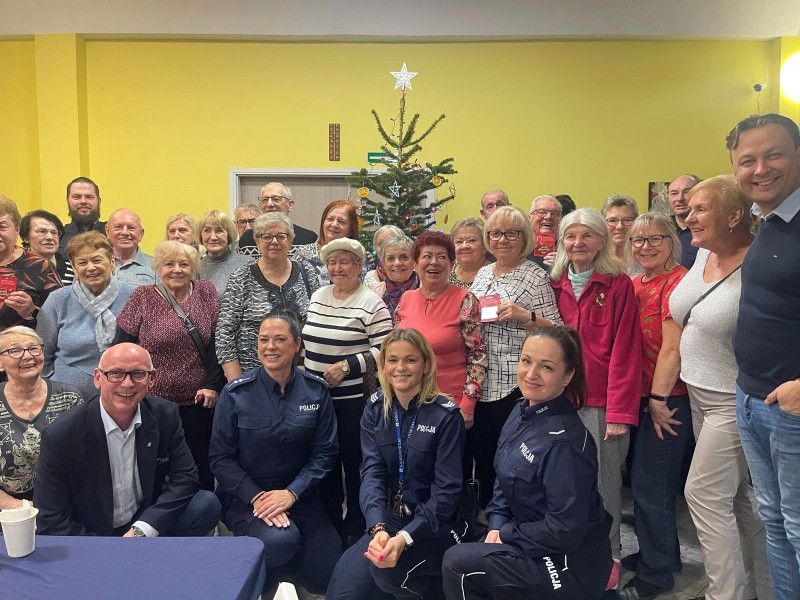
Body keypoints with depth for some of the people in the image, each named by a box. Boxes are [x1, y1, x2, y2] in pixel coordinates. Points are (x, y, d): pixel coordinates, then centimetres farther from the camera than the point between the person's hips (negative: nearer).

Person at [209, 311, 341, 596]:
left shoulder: (316, 391, -3)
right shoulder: (236, 394, -9)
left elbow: (324, 452, -2)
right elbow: (220, 458, -6)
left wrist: (291, 493, -15)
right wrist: (257, 497, -18)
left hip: (298, 495, 3)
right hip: (244, 496, -2)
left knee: (328, 577, -10)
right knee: (281, 540, -32)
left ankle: (282, 570, 23)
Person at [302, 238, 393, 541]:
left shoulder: (371, 303, -10)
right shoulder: (317, 296, 11)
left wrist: (347, 365, -19)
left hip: (354, 399, -6)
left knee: (355, 462, 5)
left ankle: (355, 529, 22)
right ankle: (329, 525, 31)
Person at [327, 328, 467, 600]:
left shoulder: (446, 415, -10)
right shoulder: (375, 409, 3)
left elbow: (447, 490, -14)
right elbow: (372, 472, -8)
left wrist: (405, 537, -28)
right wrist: (378, 528, -27)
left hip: (432, 525, -4)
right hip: (386, 520, 4)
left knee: (384, 567, -31)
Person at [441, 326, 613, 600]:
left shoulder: (565, 442, -27)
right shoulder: (523, 409, 0)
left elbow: (565, 530, -25)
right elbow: (505, 480, 10)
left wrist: (506, 535, -13)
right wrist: (497, 525, -4)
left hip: (573, 564, -8)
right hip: (535, 545, 8)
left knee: (457, 565, -12)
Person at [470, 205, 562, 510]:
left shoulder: (535, 276, -7)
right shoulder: (483, 273, 13)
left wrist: (524, 315, -23)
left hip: (514, 385, -6)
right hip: (479, 383, 7)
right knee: (481, 455, 15)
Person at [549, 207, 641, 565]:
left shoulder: (618, 284, -5)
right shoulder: (555, 284, 8)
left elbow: (625, 351, -9)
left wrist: (620, 411, -14)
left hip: (602, 402, -4)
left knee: (603, 483, 3)